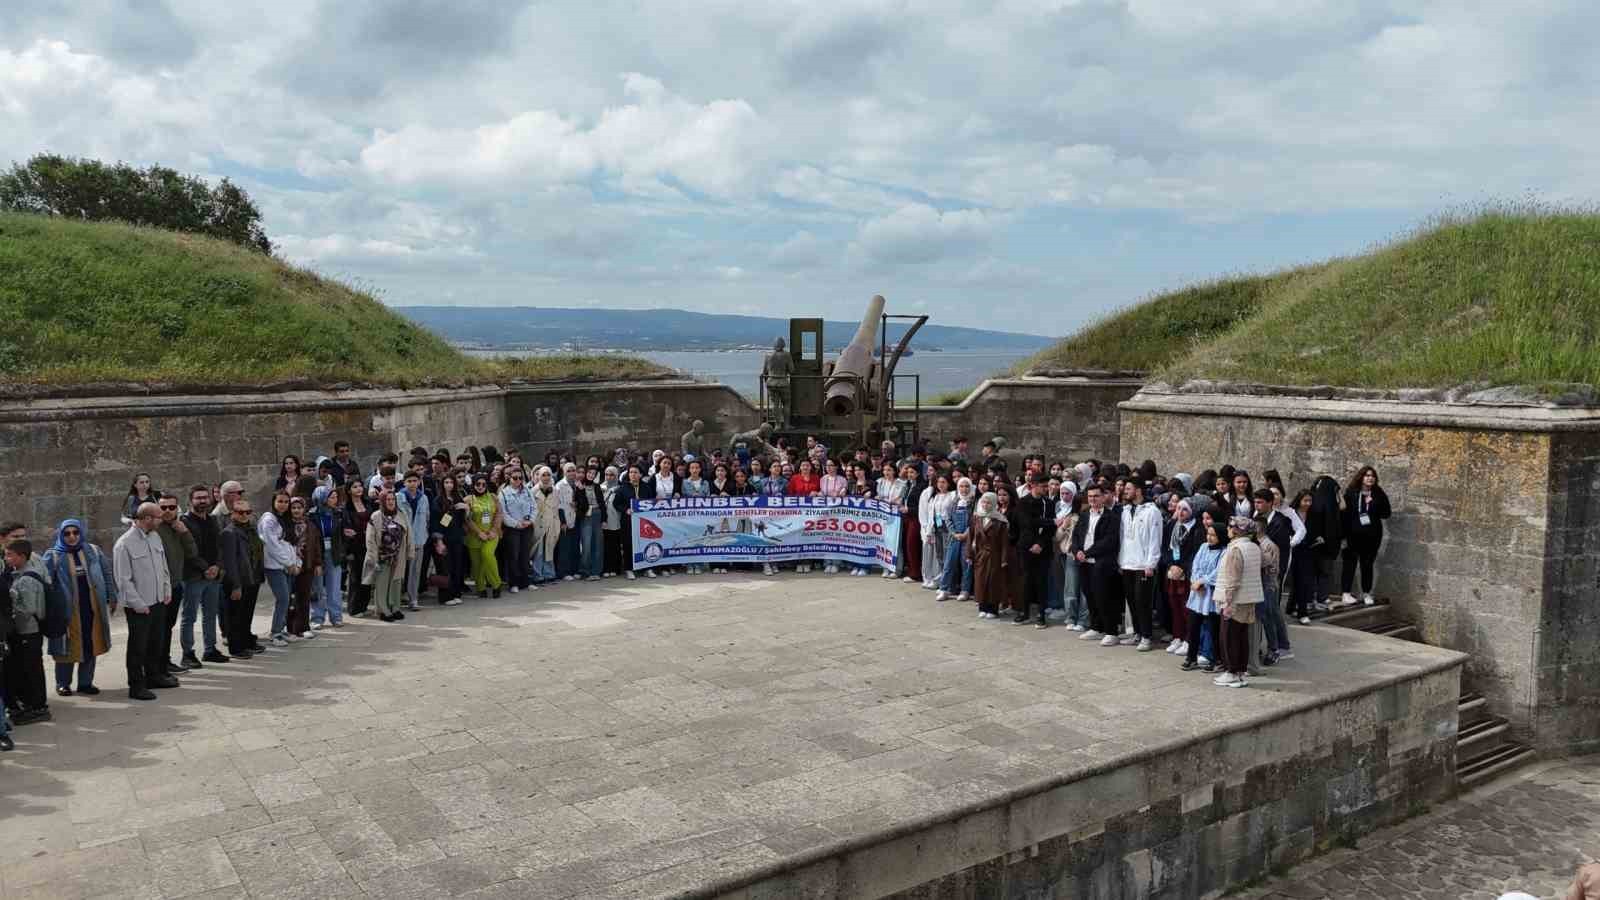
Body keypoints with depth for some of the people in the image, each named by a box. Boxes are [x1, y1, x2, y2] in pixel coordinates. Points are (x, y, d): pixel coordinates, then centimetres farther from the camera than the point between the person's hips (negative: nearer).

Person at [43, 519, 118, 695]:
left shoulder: (93, 551, 6)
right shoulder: (53, 556, -2)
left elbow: (108, 574, 10)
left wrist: (112, 597, 7)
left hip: (92, 608, 3)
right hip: (68, 610, -3)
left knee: (90, 646, 8)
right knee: (68, 647, 4)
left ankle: (85, 682, 19)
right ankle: (63, 683, 18)